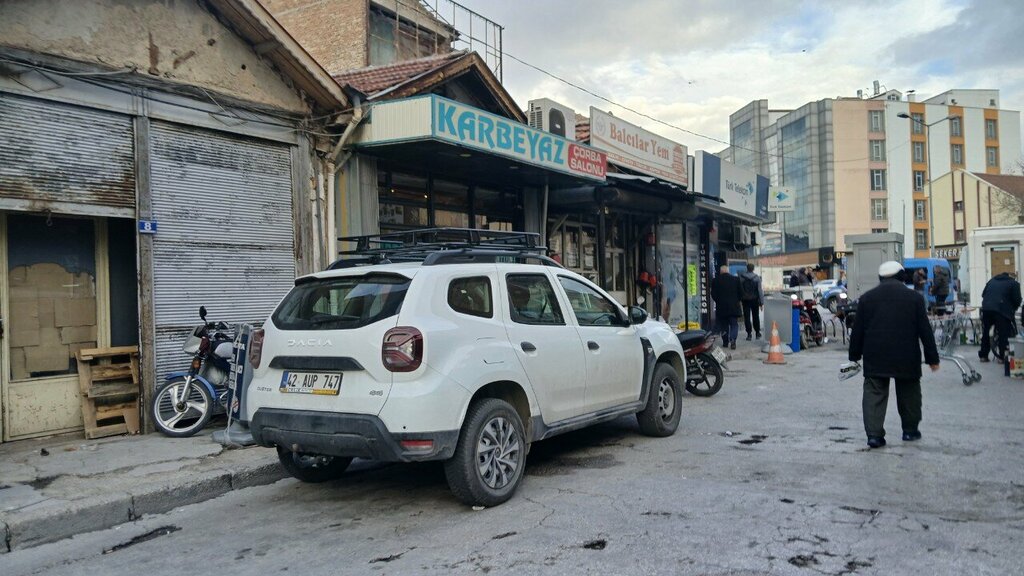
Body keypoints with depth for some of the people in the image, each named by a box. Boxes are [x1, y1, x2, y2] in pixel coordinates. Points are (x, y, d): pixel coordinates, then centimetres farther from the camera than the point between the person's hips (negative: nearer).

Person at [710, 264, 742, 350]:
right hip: (734, 307, 0)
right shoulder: (736, 279, 0)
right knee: (734, 325, 3)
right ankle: (732, 340, -15)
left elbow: (713, 295, 0)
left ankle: (725, 341, 12)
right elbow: (740, 293, 3)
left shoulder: (715, 281, -2)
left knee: (723, 325, 11)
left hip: (721, 307, 0)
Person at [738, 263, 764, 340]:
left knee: (747, 317, 4)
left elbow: (739, 289, -4)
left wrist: (739, 299, 5)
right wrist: (762, 303, -6)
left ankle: (749, 334, 1)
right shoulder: (757, 278, -8)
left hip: (745, 300, 0)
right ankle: (757, 333, 17)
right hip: (755, 299, 0)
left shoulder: (740, 277, -8)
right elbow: (760, 291, -9)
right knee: (756, 316, 12)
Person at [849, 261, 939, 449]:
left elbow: (857, 331, 4)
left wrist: (854, 356, 13)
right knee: (909, 393, 16)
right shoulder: (914, 297, 1)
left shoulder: (866, 298, 4)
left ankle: (874, 434, -7)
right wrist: (932, 358, 6)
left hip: (875, 357, 0)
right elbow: (925, 330, 1)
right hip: (906, 357, 0)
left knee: (874, 393, 2)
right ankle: (910, 430, 26)